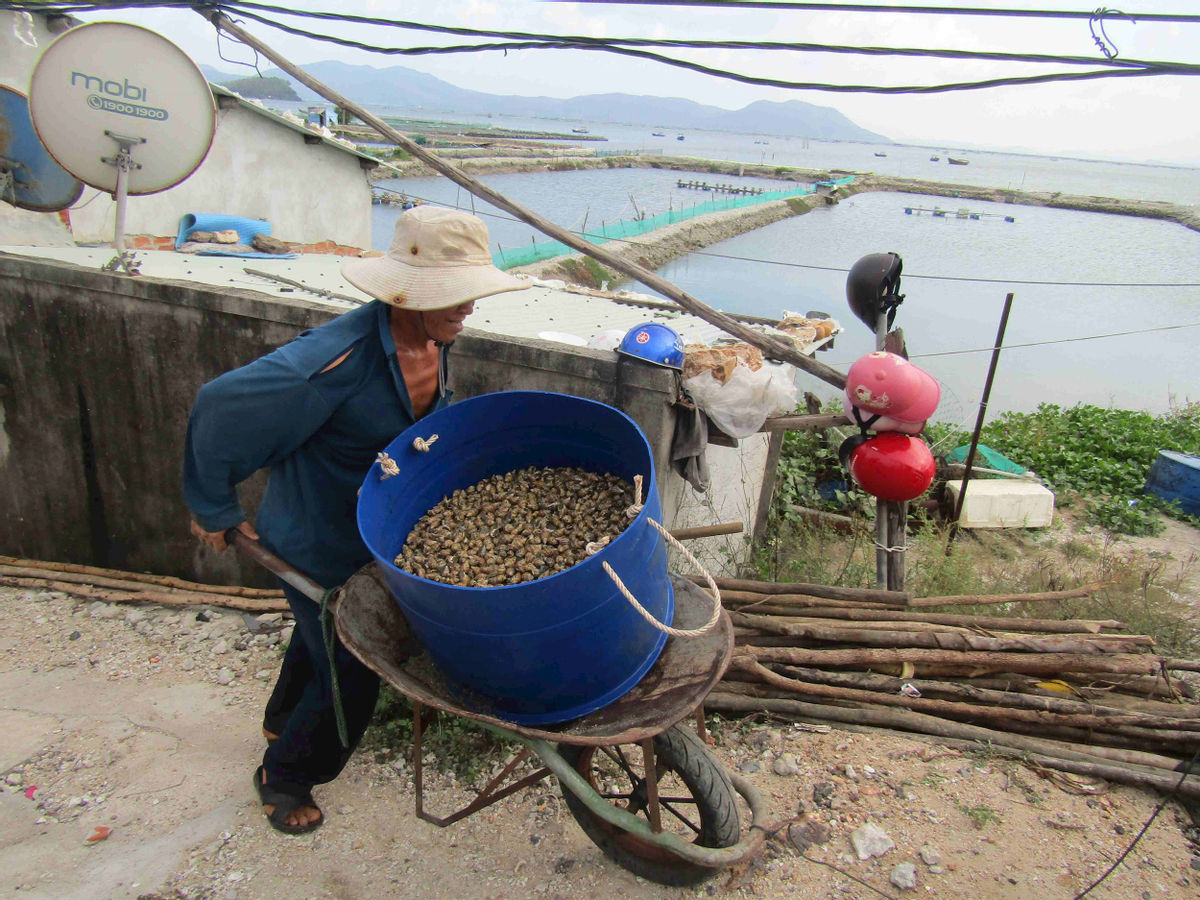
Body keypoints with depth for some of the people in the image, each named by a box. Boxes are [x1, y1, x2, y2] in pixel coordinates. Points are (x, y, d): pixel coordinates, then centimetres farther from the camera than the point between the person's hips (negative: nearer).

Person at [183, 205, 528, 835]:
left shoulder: (433, 339, -10)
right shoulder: (341, 356, -36)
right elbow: (220, 408, -28)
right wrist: (215, 512, -16)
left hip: (375, 533, 8)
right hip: (318, 547, -8)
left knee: (325, 635, 31)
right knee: (349, 677, 8)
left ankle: (283, 722, 63)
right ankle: (284, 773, 40)